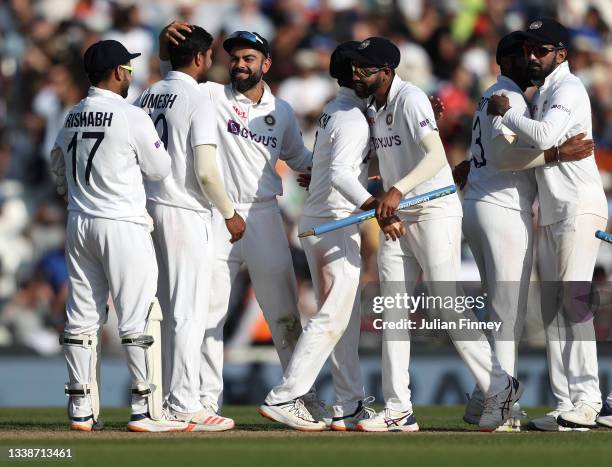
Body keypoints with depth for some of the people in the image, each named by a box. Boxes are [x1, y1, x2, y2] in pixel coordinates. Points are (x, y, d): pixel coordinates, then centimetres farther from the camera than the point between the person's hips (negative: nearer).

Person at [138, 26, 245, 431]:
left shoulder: (148, 97, 10)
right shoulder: (198, 100, -12)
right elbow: (206, 171, -18)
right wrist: (230, 213, -6)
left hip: (149, 211, 8)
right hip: (186, 214, -8)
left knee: (168, 310, 14)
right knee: (189, 312, -5)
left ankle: (162, 400, 17)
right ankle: (186, 407, -5)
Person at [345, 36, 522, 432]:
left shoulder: (410, 99, -16)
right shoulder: (373, 110, 11)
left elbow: (436, 156, -27)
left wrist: (398, 189, -39)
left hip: (435, 214, -9)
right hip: (397, 220, 9)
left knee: (451, 309, -8)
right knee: (392, 314, 4)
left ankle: (501, 388, 7)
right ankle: (399, 411, 6)